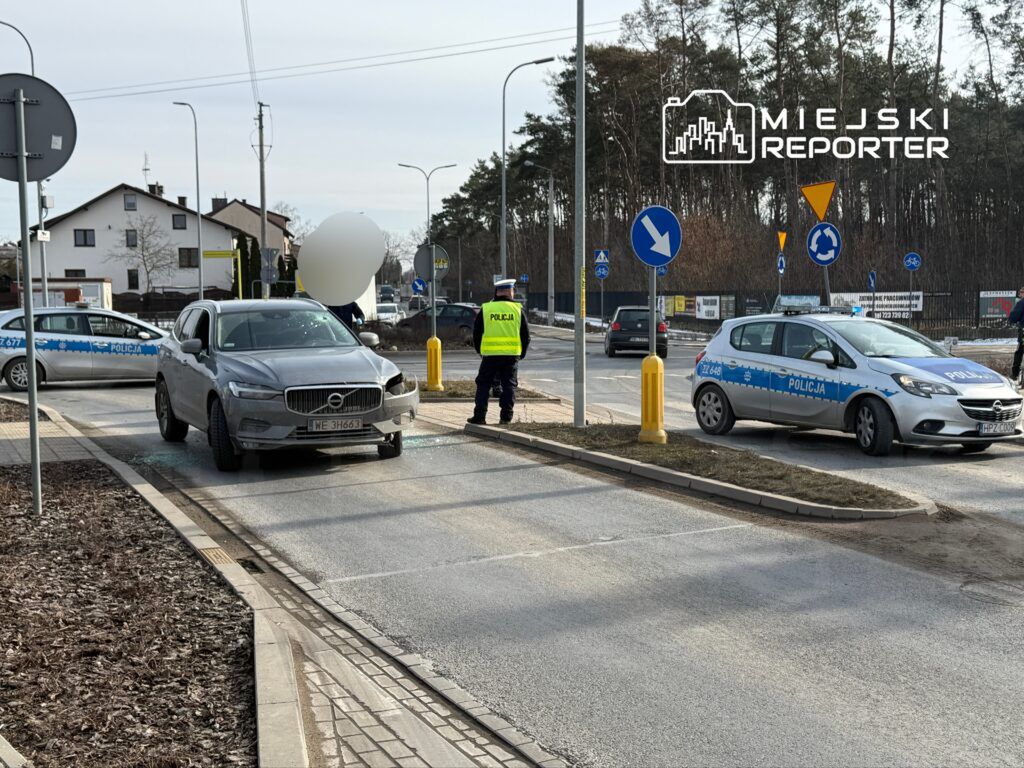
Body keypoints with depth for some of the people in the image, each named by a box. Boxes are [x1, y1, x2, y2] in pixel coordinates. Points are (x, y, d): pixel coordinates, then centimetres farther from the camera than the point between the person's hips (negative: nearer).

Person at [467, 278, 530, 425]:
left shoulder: (485, 309, 4)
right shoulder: (518, 309, 4)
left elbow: (476, 334, 7)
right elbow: (526, 336, 7)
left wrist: (480, 352, 21)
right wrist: (521, 354, 19)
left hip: (490, 356, 0)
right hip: (512, 356, 0)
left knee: (483, 385, 8)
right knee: (509, 385, 8)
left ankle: (479, 416, 5)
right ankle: (506, 417, 5)